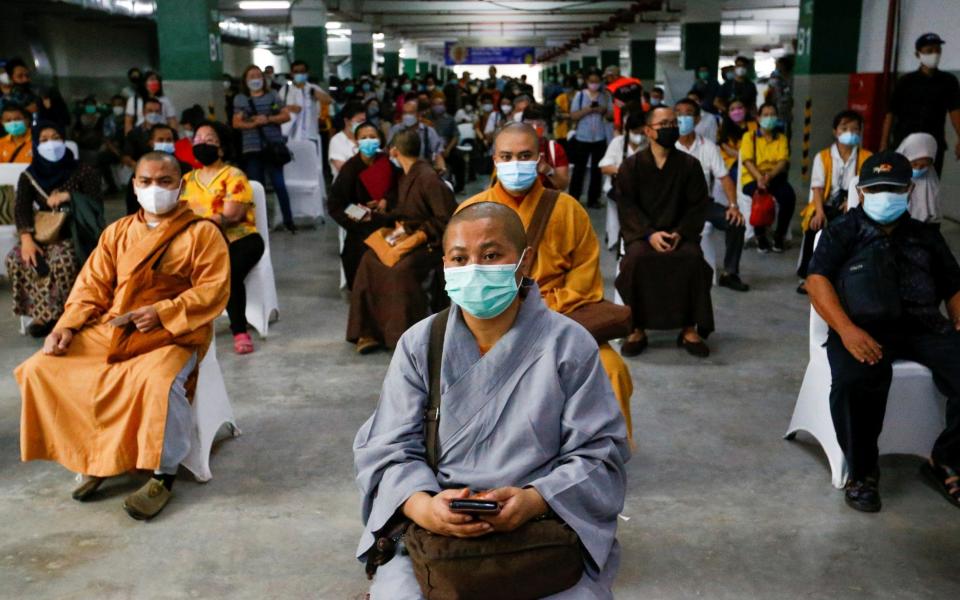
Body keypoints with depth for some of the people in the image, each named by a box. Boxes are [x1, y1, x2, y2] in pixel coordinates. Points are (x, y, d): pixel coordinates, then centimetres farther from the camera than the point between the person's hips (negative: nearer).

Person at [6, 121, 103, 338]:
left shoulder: (83, 172, 1)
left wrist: (69, 197, -20)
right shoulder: (29, 176, 8)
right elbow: (21, 209, -5)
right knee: (15, 259, -26)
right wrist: (26, 239, -23)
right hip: (42, 235, 4)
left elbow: (96, 207, -4)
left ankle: (65, 314, -18)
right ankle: (45, 313, -18)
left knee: (63, 261, -36)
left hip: (74, 235, -3)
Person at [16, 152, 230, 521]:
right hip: (111, 330, 6)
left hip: (173, 334, -5)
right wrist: (67, 326, -5)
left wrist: (163, 313, -20)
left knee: (159, 382, -37)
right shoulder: (117, 232, 16)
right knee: (41, 369, -9)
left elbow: (214, 291, -9)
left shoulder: (201, 233, 0)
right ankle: (95, 457, 3)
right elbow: (92, 286, 12)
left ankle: (163, 474, -16)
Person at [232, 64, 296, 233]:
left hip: (273, 146, -1)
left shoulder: (272, 95, 8)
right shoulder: (240, 99, 8)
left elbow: (286, 116, 2)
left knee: (279, 184, -4)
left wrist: (268, 119, -12)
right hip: (252, 148, 1)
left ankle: (288, 220, 3)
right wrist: (253, 123, -15)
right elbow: (236, 123, 2)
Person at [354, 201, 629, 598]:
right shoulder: (419, 345, 4)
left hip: (547, 532, 0)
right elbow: (388, 449, 0)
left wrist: (535, 501, -20)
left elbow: (598, 455, -3)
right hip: (432, 532, 1)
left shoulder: (570, 345, -1)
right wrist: (422, 506, -21)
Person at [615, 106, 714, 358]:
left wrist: (679, 233, -14)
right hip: (641, 232, -1)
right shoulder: (631, 166, 3)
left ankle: (689, 329, -17)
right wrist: (650, 234, -18)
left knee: (692, 258, -31)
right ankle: (637, 329, -20)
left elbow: (698, 205, 3)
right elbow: (626, 206, -3)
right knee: (637, 257, -33)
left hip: (679, 232, 1)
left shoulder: (689, 164, 6)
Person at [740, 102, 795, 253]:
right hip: (752, 178, -2)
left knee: (789, 195, -30)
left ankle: (779, 235, -10)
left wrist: (770, 175, -22)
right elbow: (747, 160, -5)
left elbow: (783, 161, 0)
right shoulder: (749, 136, 8)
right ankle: (760, 236, -14)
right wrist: (759, 177, -24)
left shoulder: (781, 138, 15)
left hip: (775, 177, 2)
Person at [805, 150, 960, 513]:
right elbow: (817, 280, 0)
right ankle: (862, 472, -14)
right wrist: (846, 329, -18)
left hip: (924, 326, 3)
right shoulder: (843, 232, 15)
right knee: (856, 379, -36)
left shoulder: (927, 236, 26)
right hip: (865, 326, -3)